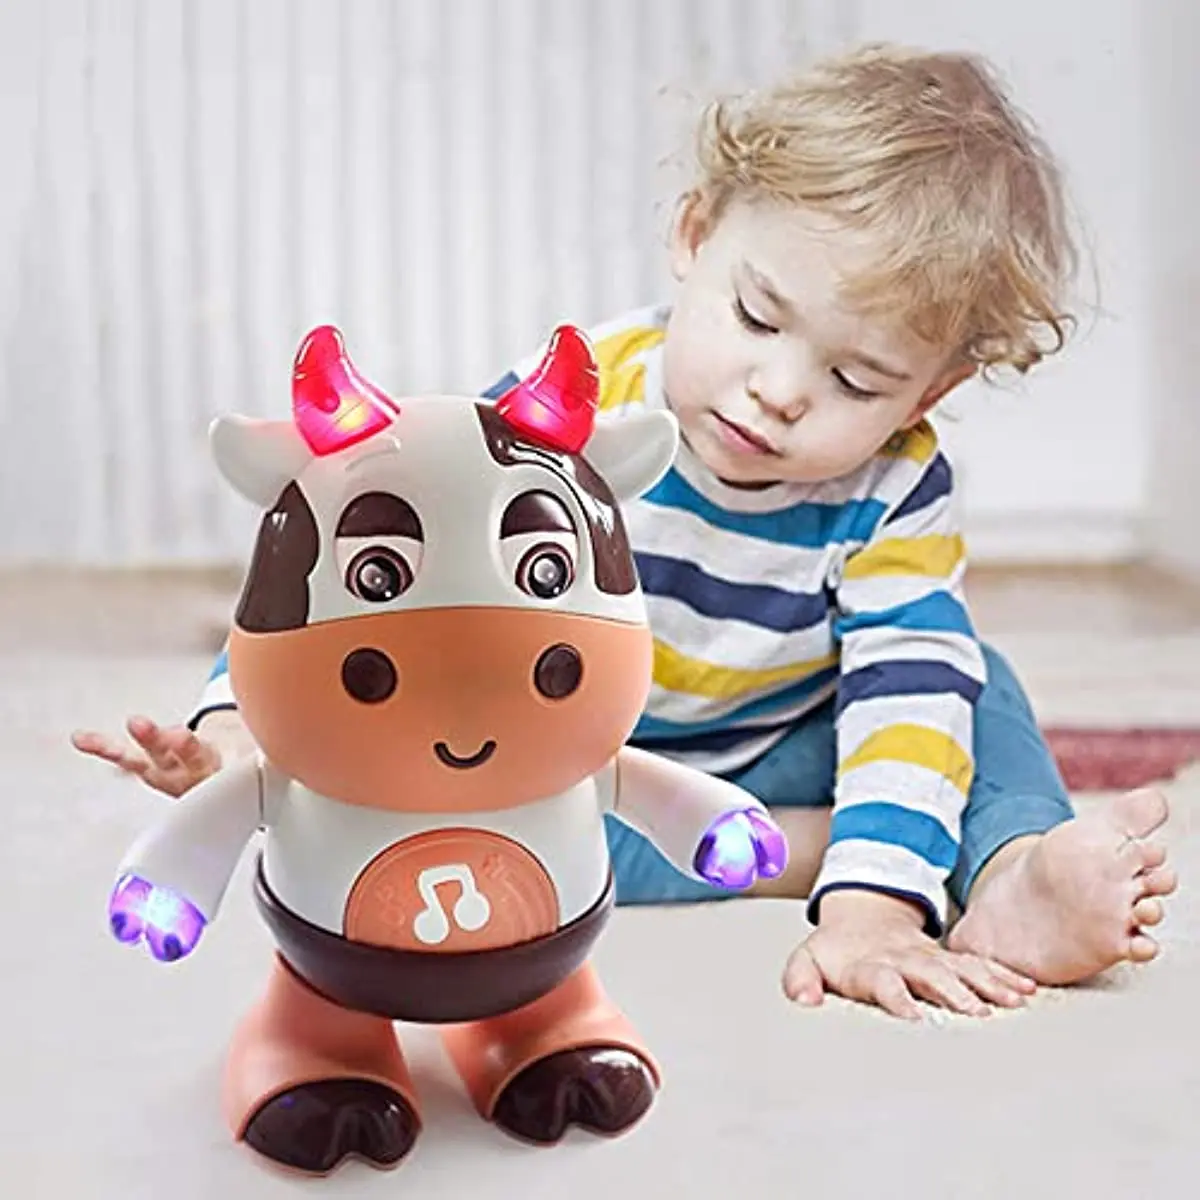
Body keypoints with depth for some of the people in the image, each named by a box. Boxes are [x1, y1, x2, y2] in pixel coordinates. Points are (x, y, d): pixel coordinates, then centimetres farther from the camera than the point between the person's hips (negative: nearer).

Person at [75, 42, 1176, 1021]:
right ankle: (803, 848, -28)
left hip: (773, 759, 1)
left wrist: (871, 908, -45)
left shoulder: (894, 490, -20)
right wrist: (247, 722, -35)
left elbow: (910, 693, -30)